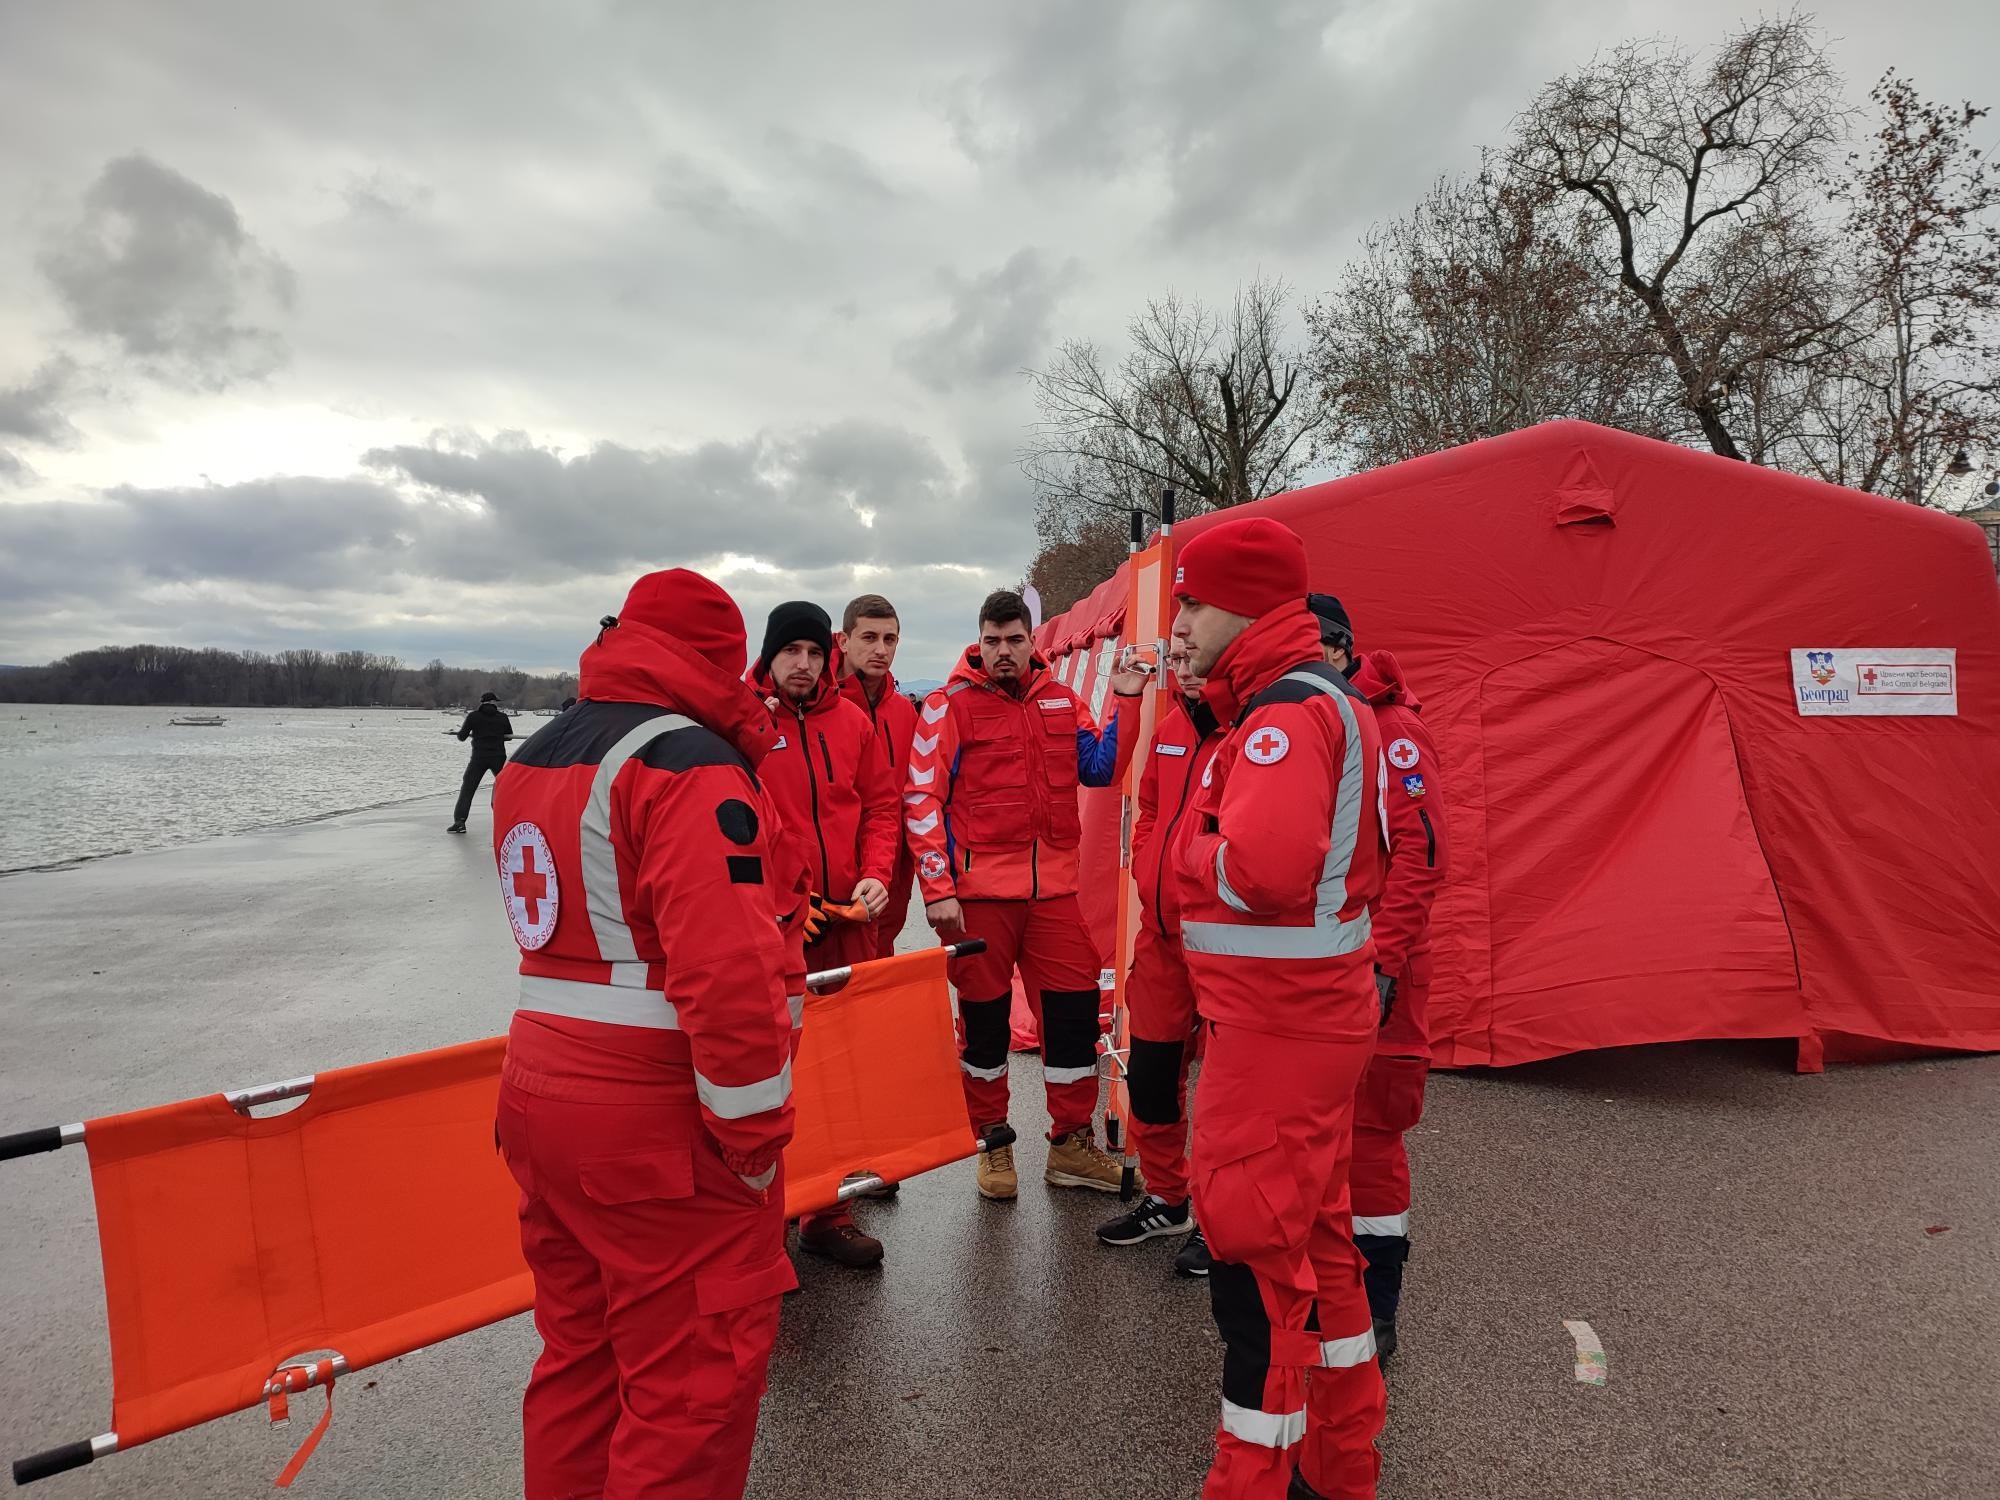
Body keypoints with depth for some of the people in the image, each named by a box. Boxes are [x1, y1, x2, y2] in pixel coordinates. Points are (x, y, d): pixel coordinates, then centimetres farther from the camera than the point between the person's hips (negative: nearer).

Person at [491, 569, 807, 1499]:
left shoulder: (529, 762, 10)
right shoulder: (692, 765, -18)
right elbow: (729, 973, -25)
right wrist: (755, 1137, -15)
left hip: (536, 1098, 9)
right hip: (660, 1129, -9)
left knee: (581, 1351, 23)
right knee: (695, 1380, 6)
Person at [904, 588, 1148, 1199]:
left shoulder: (1061, 701, 10)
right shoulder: (950, 706, -4)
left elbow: (1101, 768, 13)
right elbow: (922, 800, -7)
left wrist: (1126, 700, 4)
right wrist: (937, 888, -13)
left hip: (1053, 887, 4)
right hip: (979, 891, -4)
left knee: (1074, 1009, 7)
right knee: (984, 1017, 7)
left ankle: (1071, 1145, 24)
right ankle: (994, 1144, 26)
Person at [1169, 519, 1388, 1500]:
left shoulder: (1286, 711, -19)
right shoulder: (1322, 700, 13)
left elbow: (1260, 864, -36)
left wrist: (1190, 850, -15)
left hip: (1273, 1024, -11)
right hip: (1312, 1012, 11)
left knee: (1254, 1253, 1)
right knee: (1313, 1236, 20)